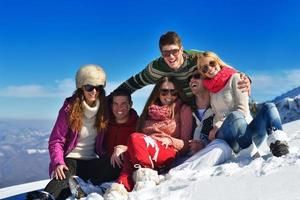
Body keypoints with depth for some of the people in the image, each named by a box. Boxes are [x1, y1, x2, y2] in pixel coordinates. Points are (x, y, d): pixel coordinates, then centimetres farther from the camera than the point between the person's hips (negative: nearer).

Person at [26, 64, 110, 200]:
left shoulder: (105, 109, 2)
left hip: (92, 161, 3)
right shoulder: (69, 108, -6)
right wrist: (58, 163, -21)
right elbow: (56, 140, -4)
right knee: (65, 175, -38)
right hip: (70, 159, -2)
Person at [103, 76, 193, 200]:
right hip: (144, 152, 3)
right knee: (130, 153, -34)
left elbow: (185, 144, 8)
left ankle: (146, 176, -42)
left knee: (135, 138, -32)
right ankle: (122, 188, -52)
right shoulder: (150, 110, 23)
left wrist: (170, 140, -11)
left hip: (169, 156, -3)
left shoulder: (184, 110, 13)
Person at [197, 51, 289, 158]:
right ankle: (250, 153, -41)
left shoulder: (234, 78, 7)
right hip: (228, 138, 0)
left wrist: (218, 127, -9)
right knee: (235, 116, -33)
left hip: (248, 132, 0)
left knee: (269, 107, -26)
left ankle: (278, 140, -51)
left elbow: (243, 109, -4)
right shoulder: (209, 89, 18)